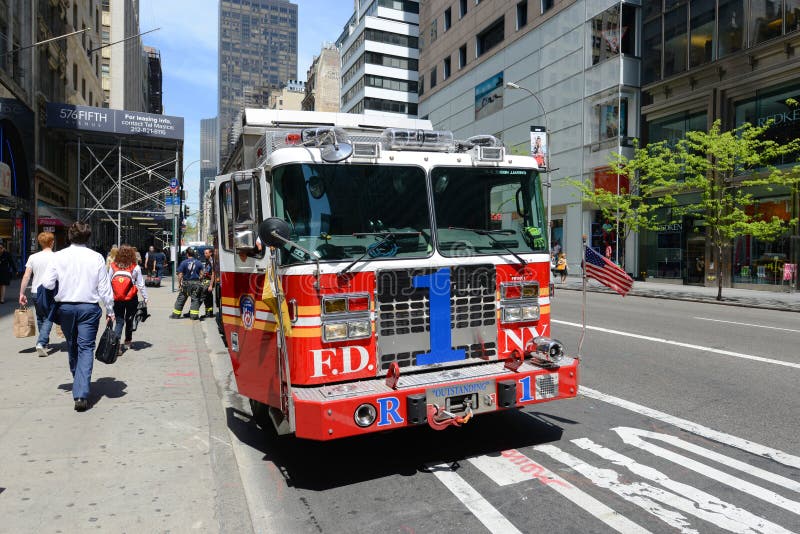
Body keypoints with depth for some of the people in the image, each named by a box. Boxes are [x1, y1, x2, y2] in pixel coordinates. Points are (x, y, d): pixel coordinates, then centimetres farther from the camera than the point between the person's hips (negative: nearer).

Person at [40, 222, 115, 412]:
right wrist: (110, 310, 4)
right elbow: (105, 288, -5)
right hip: (89, 307, -2)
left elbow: (47, 284, -4)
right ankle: (81, 394, -11)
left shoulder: (59, 256, -3)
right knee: (86, 349, -1)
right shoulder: (96, 258, -7)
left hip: (65, 307, 2)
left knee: (72, 347, 20)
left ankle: (78, 383, 37)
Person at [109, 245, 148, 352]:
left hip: (117, 299, 1)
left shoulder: (113, 266, -4)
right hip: (131, 299, -1)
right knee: (129, 320, 16)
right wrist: (145, 298, 3)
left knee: (119, 321, 8)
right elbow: (140, 285, -6)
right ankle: (128, 342, 29)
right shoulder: (135, 268, -10)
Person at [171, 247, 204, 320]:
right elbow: (201, 274, 2)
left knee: (181, 299, 10)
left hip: (186, 283, -1)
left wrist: (179, 283, 5)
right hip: (196, 283, 1)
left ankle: (176, 314, 17)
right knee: (195, 299, 5)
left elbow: (180, 274, -5)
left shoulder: (183, 263, -6)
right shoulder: (199, 262, 0)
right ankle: (194, 315, 1)